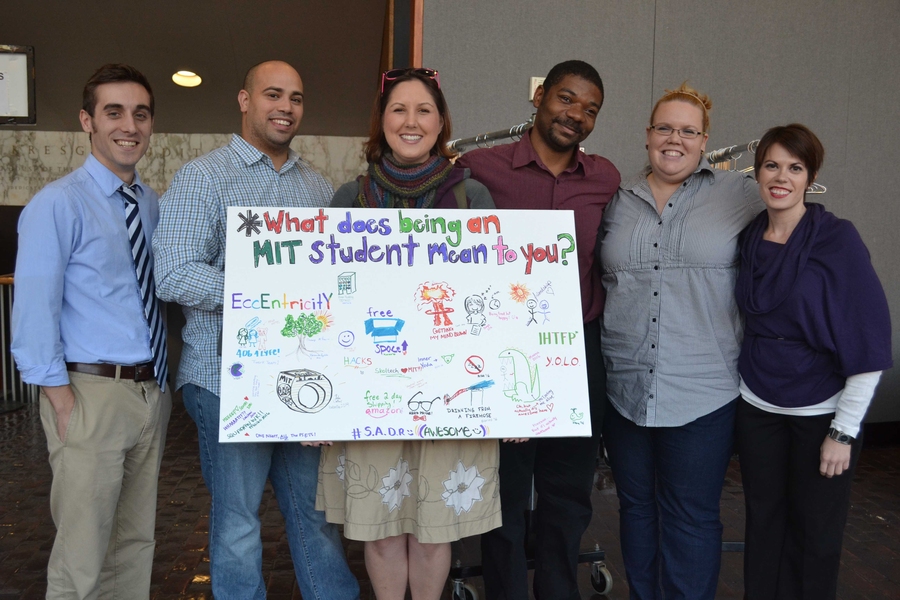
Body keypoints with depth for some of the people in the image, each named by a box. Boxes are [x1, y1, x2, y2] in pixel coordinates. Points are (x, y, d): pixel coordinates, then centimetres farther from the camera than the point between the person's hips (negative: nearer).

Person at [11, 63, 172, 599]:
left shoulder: (153, 204, 11)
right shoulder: (57, 205, -9)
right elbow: (34, 314, -11)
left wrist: (162, 383, 10)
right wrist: (61, 399, -14)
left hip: (152, 390, 6)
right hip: (93, 393, -6)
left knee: (137, 542, 17)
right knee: (83, 555, 0)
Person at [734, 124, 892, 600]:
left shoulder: (837, 239, -12)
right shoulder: (749, 239, 1)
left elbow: (868, 342, -13)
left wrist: (844, 431, -13)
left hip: (821, 411, -3)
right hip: (757, 406, 4)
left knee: (815, 534, 8)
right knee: (763, 524, 12)